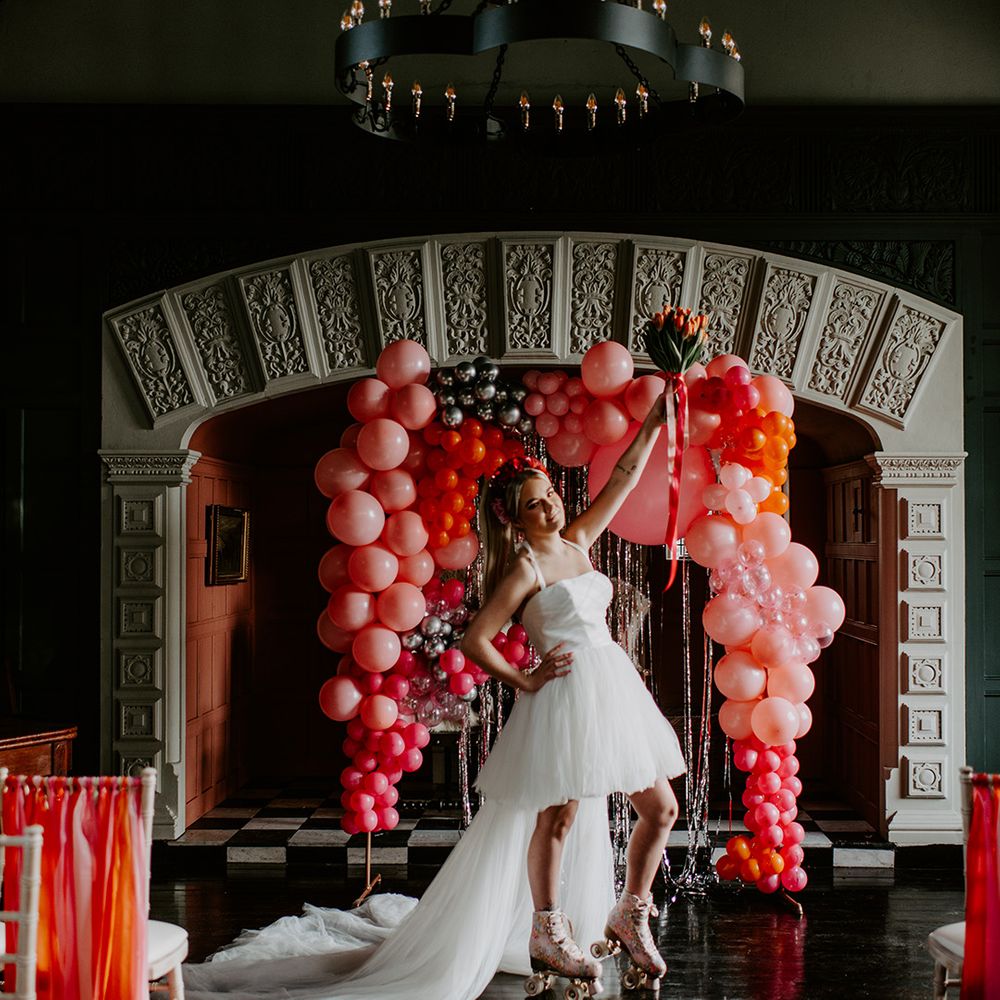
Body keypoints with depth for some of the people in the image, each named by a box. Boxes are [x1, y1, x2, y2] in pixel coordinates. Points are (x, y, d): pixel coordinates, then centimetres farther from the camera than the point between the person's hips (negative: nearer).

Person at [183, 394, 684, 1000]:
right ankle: (546, 937, 14)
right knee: (557, 817, -2)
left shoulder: (577, 543, 13)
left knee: (662, 810, 8)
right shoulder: (526, 570, -7)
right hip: (565, 696, -7)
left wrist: (654, 424, 13)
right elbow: (475, 641, -10)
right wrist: (527, 682, -8)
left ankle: (630, 918, 25)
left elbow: (624, 479, 16)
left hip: (616, 689, 8)